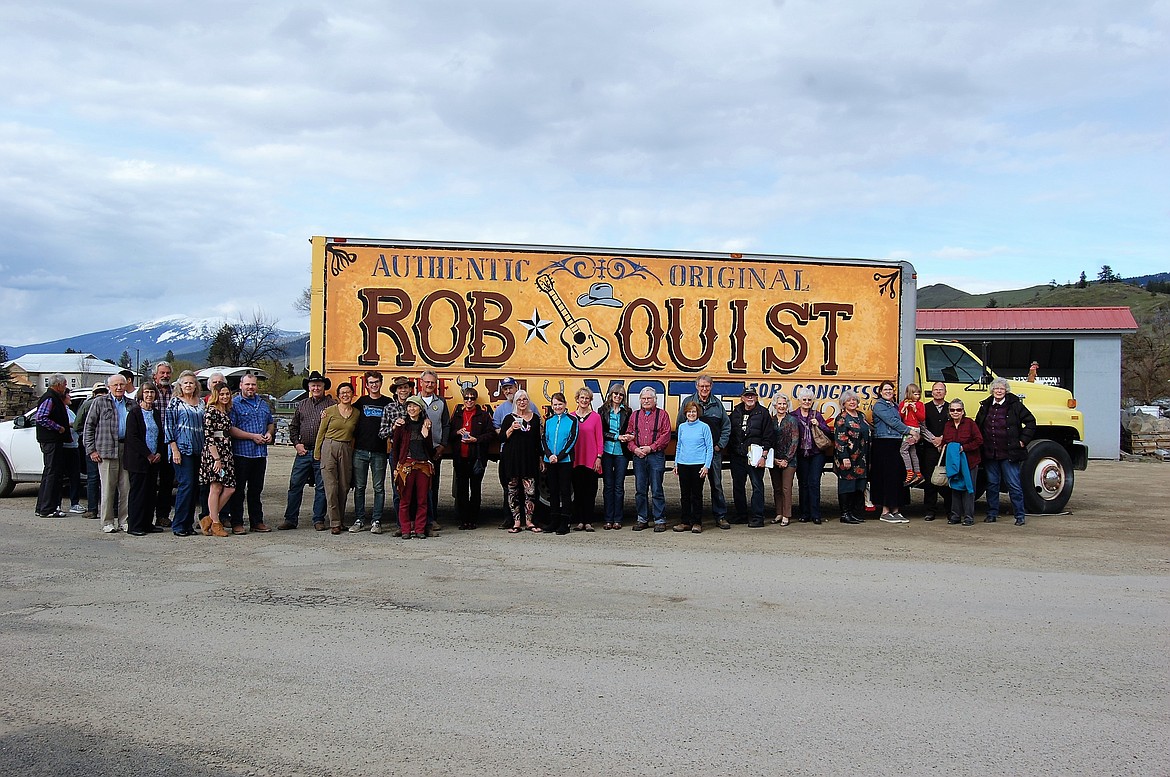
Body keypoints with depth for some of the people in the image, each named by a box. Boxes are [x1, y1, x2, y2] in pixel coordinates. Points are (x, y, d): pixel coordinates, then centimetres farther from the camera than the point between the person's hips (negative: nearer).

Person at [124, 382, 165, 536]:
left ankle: (147, 524, 14)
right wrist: (147, 454, -14)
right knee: (138, 492, -4)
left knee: (151, 492, 7)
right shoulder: (134, 412, -6)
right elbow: (132, 437, -12)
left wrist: (159, 453, 2)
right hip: (138, 459, -6)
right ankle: (134, 526, 1)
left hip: (154, 459, 6)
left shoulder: (157, 413, 13)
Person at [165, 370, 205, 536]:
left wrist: (205, 449, 12)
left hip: (198, 450, 6)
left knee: (195, 486, 4)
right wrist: (175, 450, -11)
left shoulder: (201, 403, 15)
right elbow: (168, 426, -4)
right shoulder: (174, 402, 0)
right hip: (182, 449, -6)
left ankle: (188, 524, 11)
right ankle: (178, 525, -7)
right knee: (186, 484, -12)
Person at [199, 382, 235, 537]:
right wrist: (217, 458, -18)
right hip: (213, 452, -8)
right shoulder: (210, 411, -8)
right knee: (215, 488, -2)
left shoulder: (226, 411, 17)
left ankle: (208, 519, 13)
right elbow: (208, 436, -14)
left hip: (226, 453, 8)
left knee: (230, 488, 3)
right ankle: (215, 524, 6)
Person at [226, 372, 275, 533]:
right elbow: (230, 429, -13)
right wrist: (253, 436, -15)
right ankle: (237, 523, 6)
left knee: (256, 490, 13)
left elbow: (271, 423, 26)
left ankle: (257, 521, 20)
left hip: (260, 454, 6)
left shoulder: (263, 404, 16)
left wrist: (269, 433, 4)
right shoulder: (234, 404, -4)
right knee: (238, 490, 0)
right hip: (241, 453, -6)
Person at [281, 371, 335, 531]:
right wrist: (296, 443, 8)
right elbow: (293, 426, 19)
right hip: (303, 451, 4)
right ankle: (290, 519, 10)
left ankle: (319, 520, 13)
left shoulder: (332, 404, 0)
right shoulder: (301, 405, 14)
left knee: (321, 487, 4)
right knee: (295, 485, 3)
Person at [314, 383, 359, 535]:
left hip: (346, 450, 2)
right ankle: (335, 523, -2)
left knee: (344, 487, 5)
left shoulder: (356, 413, 9)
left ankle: (341, 521, 16)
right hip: (329, 448, -2)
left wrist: (352, 452, 9)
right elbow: (321, 433, 6)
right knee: (331, 487, -6)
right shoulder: (330, 411, 3)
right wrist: (317, 454, 4)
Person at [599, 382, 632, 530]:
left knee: (619, 486, 2)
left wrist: (629, 437, -12)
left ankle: (617, 519, 7)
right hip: (607, 451, 0)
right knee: (608, 486, 4)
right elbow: (602, 432, -1)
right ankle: (608, 519, 8)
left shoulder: (627, 411, 7)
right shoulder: (603, 411, 5)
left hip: (621, 452, 0)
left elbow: (630, 431, 10)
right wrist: (617, 437, -12)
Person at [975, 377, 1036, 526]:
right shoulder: (986, 406, 9)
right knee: (992, 483, 11)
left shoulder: (1015, 405, -4)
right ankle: (992, 513, 20)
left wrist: (1023, 440, -5)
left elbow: (1030, 421, -2)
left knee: (1014, 485, -2)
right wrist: (980, 443, 12)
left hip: (1009, 453, -4)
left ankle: (1020, 515, 6)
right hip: (990, 453, 4)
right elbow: (977, 425, 20)